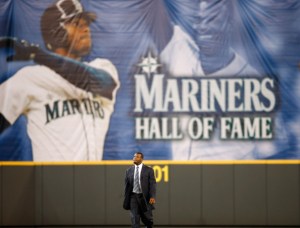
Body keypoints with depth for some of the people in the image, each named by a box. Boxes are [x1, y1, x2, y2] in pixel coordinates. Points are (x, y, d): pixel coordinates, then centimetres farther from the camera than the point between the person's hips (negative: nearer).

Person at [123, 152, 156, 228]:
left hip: (144, 197, -2)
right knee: (134, 218, -7)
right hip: (133, 196, 2)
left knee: (146, 217, 7)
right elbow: (127, 185, 12)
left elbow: (152, 184, -6)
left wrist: (152, 197, -18)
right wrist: (126, 198, 10)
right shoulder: (129, 170, 8)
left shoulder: (148, 170, -2)